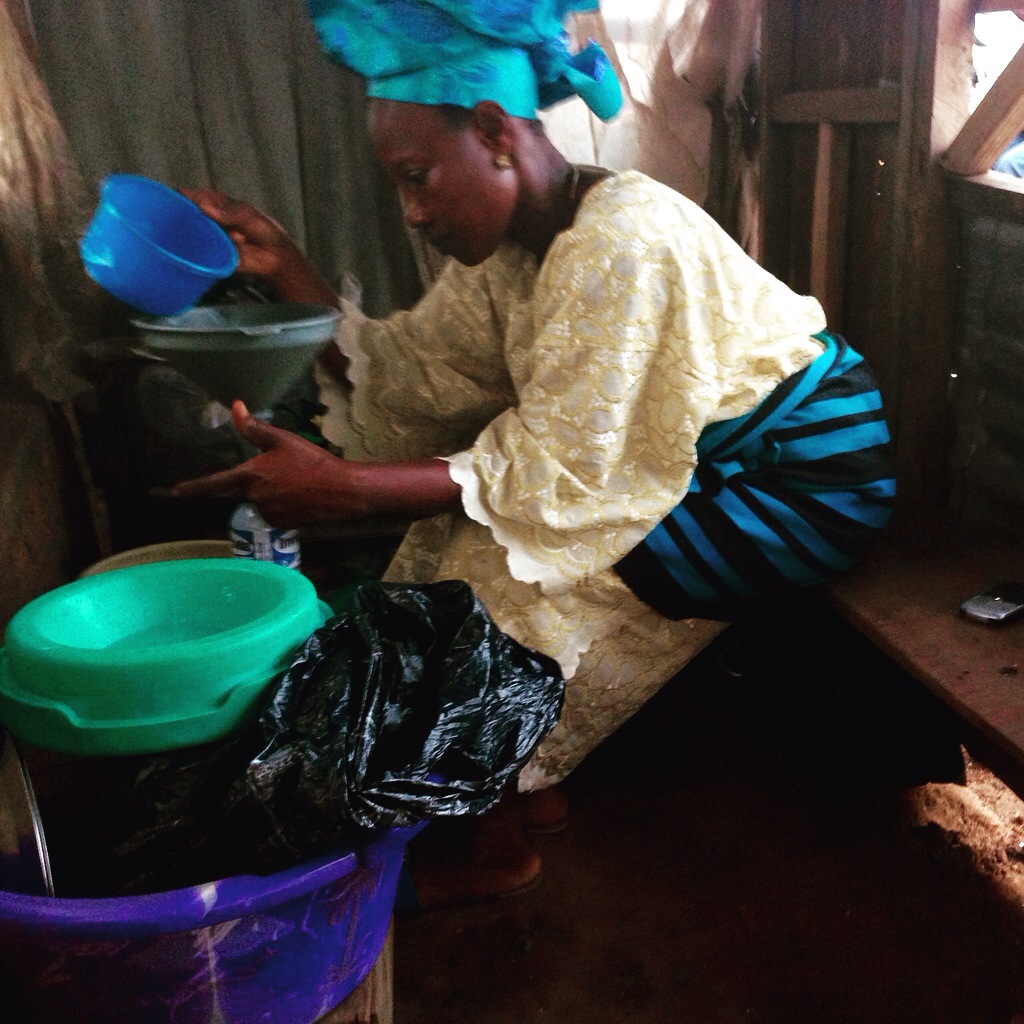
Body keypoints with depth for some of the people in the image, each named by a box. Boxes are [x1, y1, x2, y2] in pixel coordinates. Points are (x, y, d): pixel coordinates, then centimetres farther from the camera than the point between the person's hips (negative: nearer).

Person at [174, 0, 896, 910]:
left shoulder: (622, 243, -29)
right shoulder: (509, 242, -1)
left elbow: (561, 472, -29)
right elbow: (407, 377, -2)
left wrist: (337, 486, -34)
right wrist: (286, 271, -9)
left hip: (804, 485, -9)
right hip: (714, 462, 9)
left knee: (509, 575, -17)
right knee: (464, 530, 4)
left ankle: (498, 843, 5)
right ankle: (527, 786, 15)